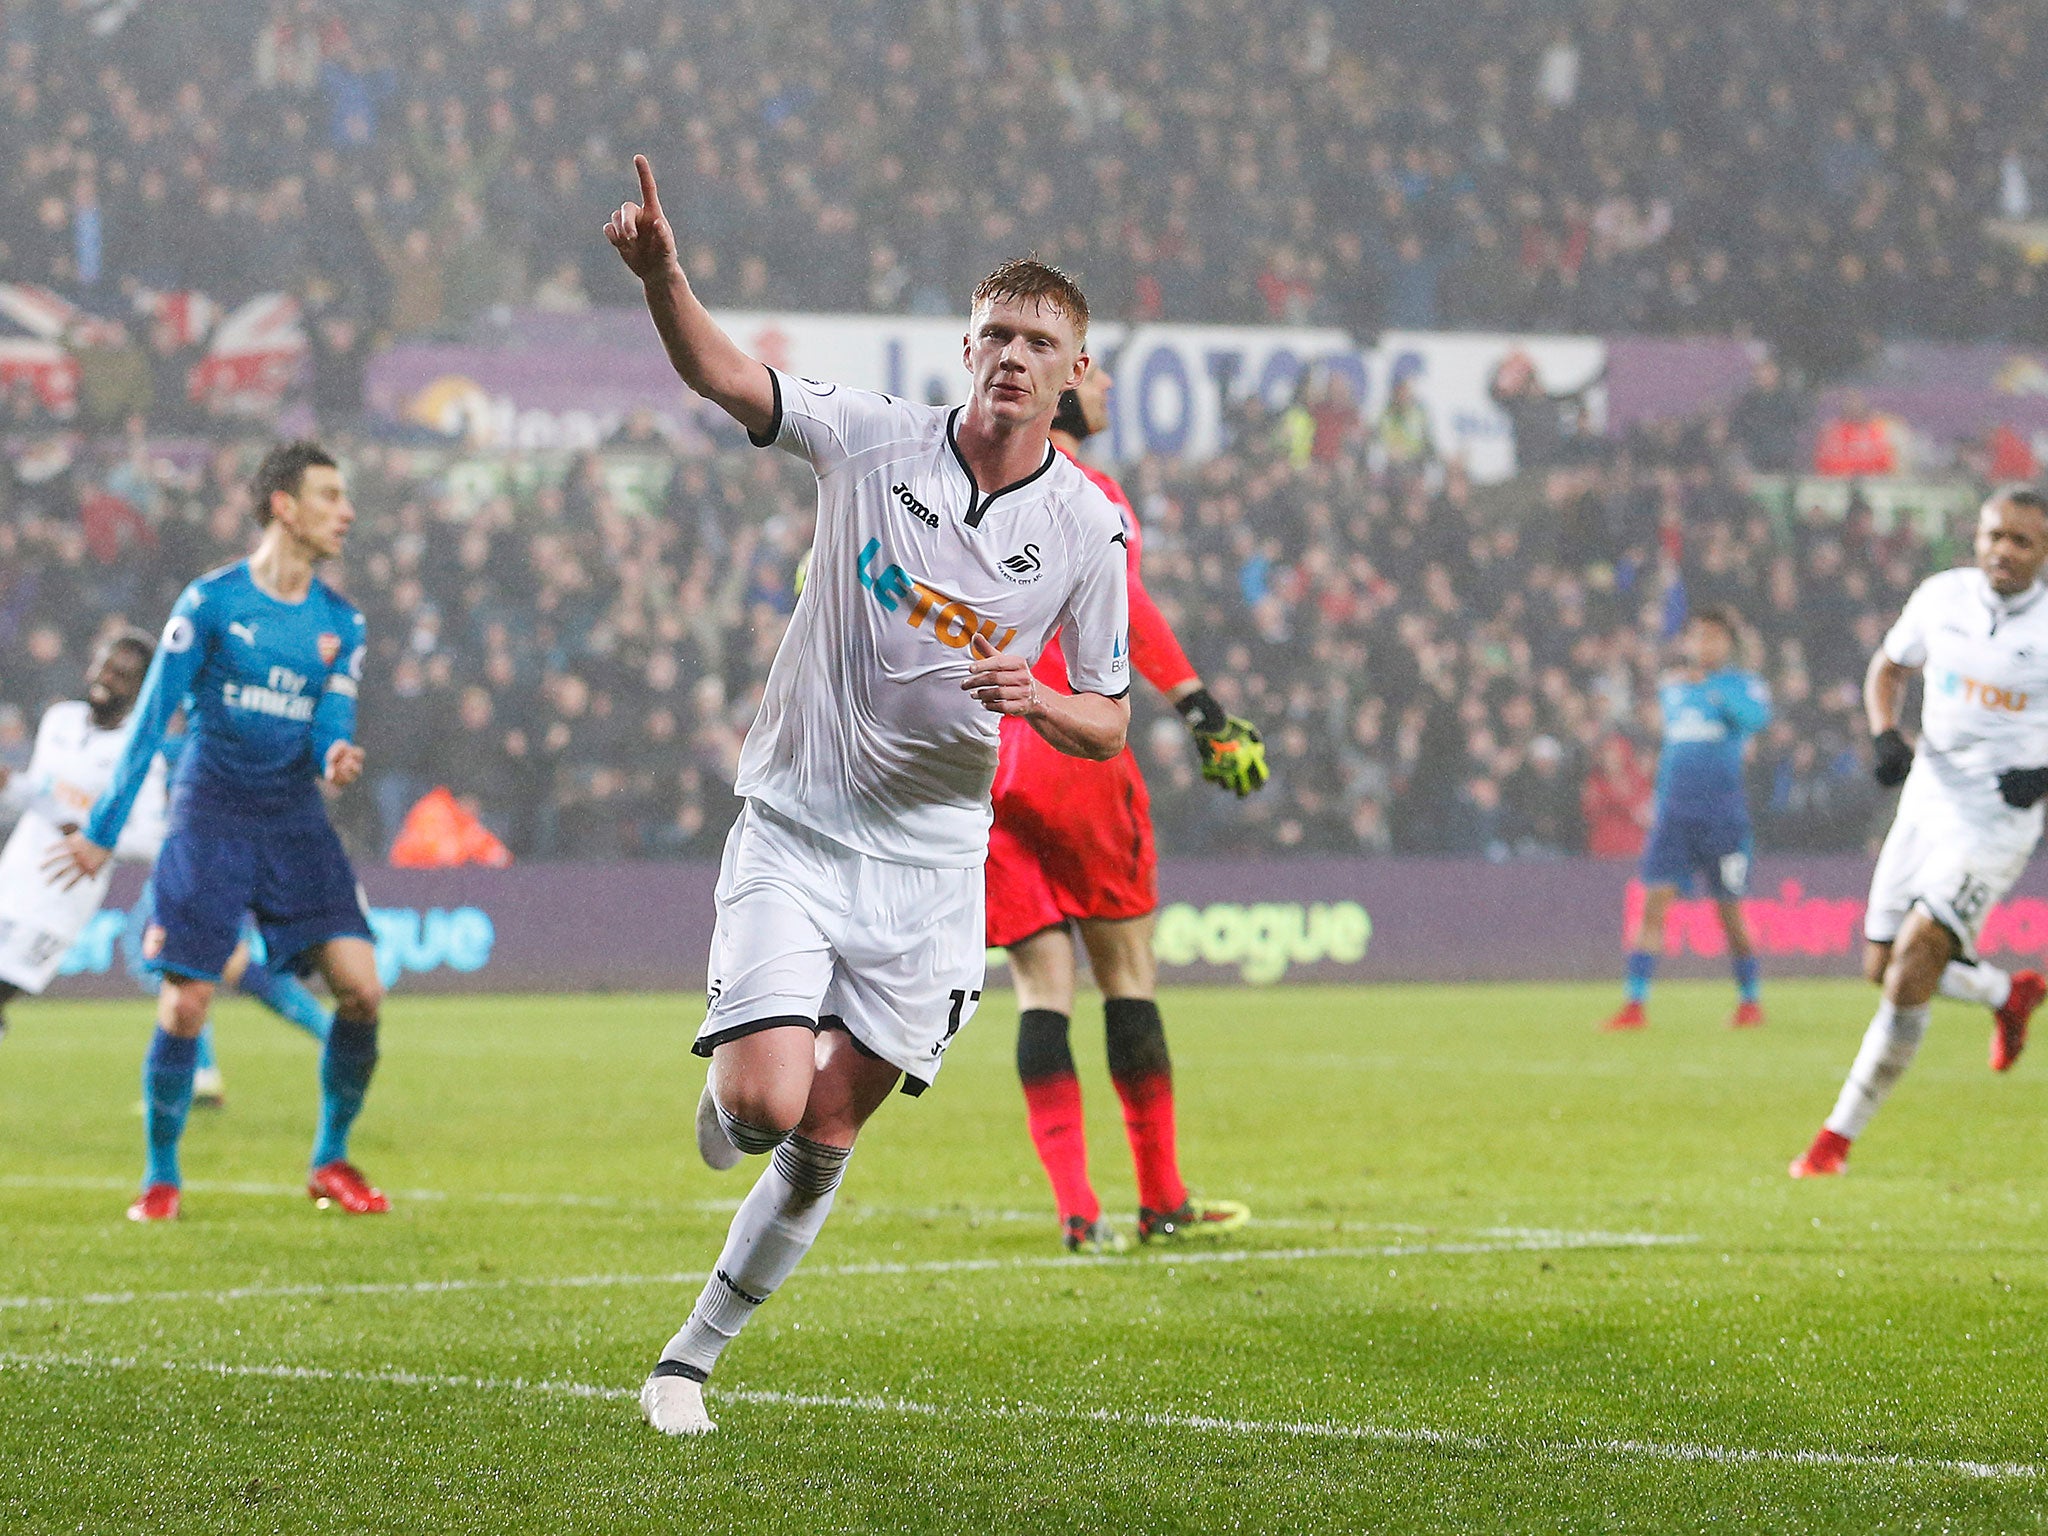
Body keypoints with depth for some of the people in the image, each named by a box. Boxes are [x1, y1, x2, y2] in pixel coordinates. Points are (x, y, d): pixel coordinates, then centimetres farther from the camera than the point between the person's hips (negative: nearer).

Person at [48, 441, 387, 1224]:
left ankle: (332, 1162, 7)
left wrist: (336, 756, -23)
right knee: (186, 1004, -8)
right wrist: (102, 830, -1)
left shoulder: (340, 621, 7)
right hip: (212, 814, -4)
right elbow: (150, 718, -2)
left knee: (361, 988, -9)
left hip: (296, 820, 4)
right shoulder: (212, 602, -5)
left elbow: (330, 724, 3)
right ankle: (161, 1175, 9)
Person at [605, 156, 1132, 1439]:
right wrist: (662, 273, -37)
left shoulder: (1089, 528, -1)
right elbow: (724, 376, -17)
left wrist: (1034, 700, -16)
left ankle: (695, 1354, 18)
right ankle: (730, 1098, 23)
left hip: (931, 857, 2)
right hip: (797, 828, -2)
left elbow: (1110, 722, 6)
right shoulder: (873, 440, -6)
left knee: (826, 1138, 1)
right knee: (765, 1104, -15)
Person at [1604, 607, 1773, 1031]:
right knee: (1653, 903, -9)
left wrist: (1710, 686, -25)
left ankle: (1750, 1001, 20)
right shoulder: (1671, 689, 16)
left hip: (1723, 811, -3)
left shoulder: (1742, 685, 1)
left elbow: (1757, 718, -21)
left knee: (1730, 911, 3)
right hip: (1674, 810, 3)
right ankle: (1634, 1004, -11)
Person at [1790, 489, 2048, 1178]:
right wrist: (1885, 736, -3)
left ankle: (1838, 1136, -11)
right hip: (1927, 801, 6)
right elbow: (1888, 668, 16)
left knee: (1914, 960, -18)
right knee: (1882, 967, 10)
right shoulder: (1942, 596, 0)